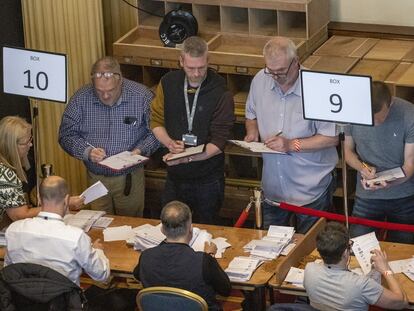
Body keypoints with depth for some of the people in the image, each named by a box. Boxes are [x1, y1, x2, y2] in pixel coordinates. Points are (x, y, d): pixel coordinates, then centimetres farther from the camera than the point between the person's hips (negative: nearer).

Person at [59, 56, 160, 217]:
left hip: (130, 177, -1)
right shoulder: (80, 99, -8)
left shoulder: (142, 96, -12)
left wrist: (141, 150, -22)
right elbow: (66, 135, -5)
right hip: (96, 178, 2)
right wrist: (87, 152, -21)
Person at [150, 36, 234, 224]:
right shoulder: (168, 83, -3)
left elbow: (218, 143, -16)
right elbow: (156, 121, 4)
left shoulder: (220, 93, -15)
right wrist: (170, 143, -16)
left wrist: (187, 158, -28)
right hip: (175, 176, 3)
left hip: (207, 179, -3)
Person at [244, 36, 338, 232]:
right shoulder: (260, 80, -3)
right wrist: (252, 131, -6)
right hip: (272, 187, 5)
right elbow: (251, 115, 16)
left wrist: (292, 145, -25)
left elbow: (332, 137, -18)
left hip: (311, 190, -4)